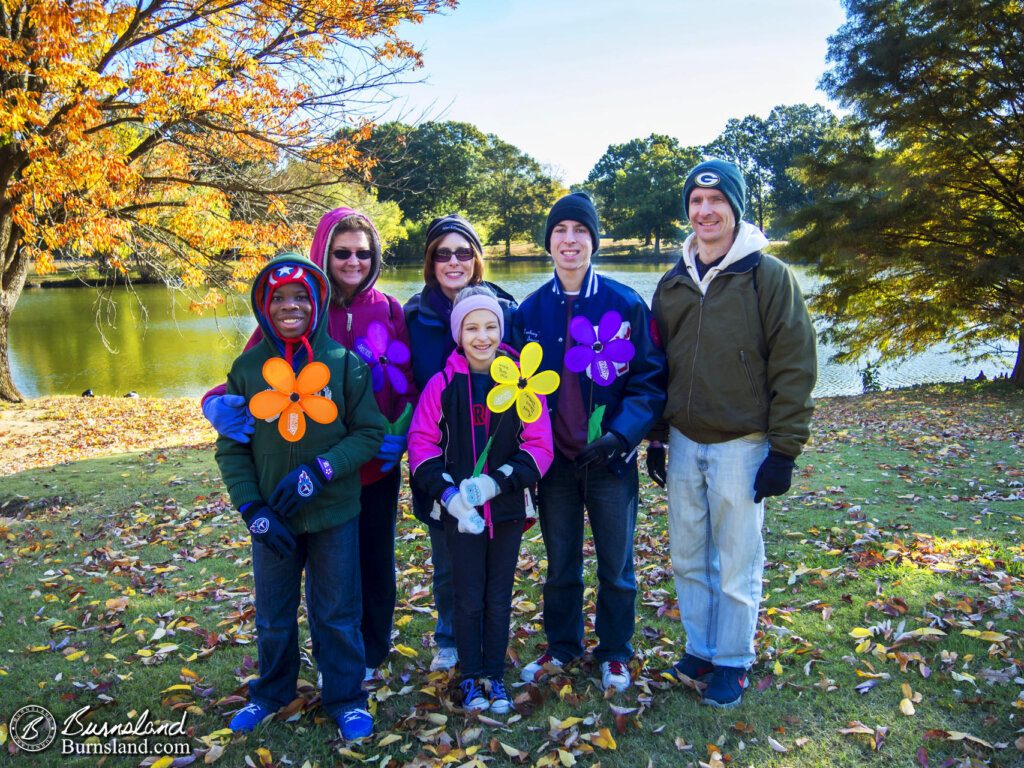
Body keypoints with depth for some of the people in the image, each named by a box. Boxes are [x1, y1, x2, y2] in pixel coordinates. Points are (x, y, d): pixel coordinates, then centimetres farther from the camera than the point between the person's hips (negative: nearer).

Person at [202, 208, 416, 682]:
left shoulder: (389, 311, 2)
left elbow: (407, 384, 3)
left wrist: (400, 431, -15)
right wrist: (219, 403, -26)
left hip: (377, 464, 1)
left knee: (375, 562, 13)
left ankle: (370, 655, 35)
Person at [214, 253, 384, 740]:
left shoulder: (344, 364, -7)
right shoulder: (247, 369, -2)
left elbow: (370, 433, -6)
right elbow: (230, 449, 1)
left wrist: (319, 471, -19)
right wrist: (251, 508, -9)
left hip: (334, 515, -2)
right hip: (273, 521, 2)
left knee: (337, 615, 11)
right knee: (273, 617, 19)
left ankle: (345, 698, 33)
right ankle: (271, 693, 44)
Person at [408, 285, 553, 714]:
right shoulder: (442, 384, -6)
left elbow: (540, 446, -7)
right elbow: (421, 444, -4)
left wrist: (496, 482, -20)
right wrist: (446, 493, -18)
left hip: (507, 508, 1)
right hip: (459, 510, 0)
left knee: (499, 598, 13)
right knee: (469, 598, 9)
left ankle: (495, 677, 31)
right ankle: (471, 679, 29)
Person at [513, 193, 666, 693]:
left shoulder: (625, 304, -7)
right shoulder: (531, 310, 1)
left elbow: (650, 380, -7)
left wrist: (621, 433, -21)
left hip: (611, 460, -2)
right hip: (555, 460, 2)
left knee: (615, 567, 12)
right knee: (560, 565, 17)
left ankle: (614, 654, 34)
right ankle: (562, 647, 38)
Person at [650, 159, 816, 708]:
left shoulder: (769, 276, -6)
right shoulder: (672, 283, 9)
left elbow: (794, 368, -8)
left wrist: (784, 450, -11)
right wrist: (655, 436, 11)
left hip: (742, 445, -4)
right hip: (684, 442, 5)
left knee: (737, 564, 5)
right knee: (688, 558, 13)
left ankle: (732, 663, 24)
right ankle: (700, 649, 31)